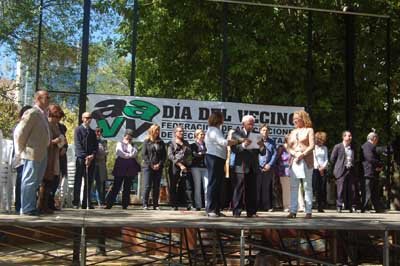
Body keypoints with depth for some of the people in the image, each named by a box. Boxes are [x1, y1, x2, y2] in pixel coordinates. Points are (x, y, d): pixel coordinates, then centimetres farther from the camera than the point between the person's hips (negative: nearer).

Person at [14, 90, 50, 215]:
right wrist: (21, 151, -9)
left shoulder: (43, 114, 13)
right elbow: (19, 133, -14)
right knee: (29, 181, -2)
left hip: (41, 154, 9)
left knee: (35, 182, 14)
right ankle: (26, 209, 4)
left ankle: (32, 207, 23)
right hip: (32, 154, -9)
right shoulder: (32, 113, -13)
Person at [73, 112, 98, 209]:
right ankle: (76, 203, 0)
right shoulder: (78, 130, 3)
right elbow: (78, 145, -6)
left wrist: (92, 155, -5)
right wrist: (85, 157, -15)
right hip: (81, 158, -5)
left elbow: (95, 146, 14)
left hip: (91, 159, 5)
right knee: (78, 181, -2)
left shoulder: (92, 132, 19)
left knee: (89, 181, 2)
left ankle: (86, 203, 6)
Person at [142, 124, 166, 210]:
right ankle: (145, 204, -1)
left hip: (158, 167, 3)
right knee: (147, 186, -6)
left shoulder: (161, 142, 12)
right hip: (148, 167, -3)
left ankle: (155, 205, 7)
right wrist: (151, 164, -10)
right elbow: (144, 154, -1)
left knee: (156, 187, 3)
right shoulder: (146, 141, 4)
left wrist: (159, 164, -6)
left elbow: (164, 155, 9)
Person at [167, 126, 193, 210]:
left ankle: (190, 205, -12)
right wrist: (180, 165, -11)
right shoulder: (171, 143, 8)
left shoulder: (186, 143, 22)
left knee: (188, 186, -8)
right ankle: (174, 205, 6)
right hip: (175, 166, -3)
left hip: (185, 167, 3)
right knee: (173, 187, 0)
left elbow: (189, 152, 8)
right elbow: (170, 156, -5)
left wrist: (182, 145, -1)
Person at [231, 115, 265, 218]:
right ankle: (236, 211, 0)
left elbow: (263, 153, 10)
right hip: (241, 166, -4)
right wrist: (243, 145, -25)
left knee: (252, 190, 4)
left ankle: (251, 212, 9)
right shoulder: (237, 133, 3)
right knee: (239, 189, -4)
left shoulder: (256, 135, 13)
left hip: (253, 167, 4)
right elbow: (234, 149, -8)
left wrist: (262, 146, -12)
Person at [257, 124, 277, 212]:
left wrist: (270, 165, -5)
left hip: (268, 168, 2)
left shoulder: (272, 142, 13)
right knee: (257, 187, -4)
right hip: (258, 168, -2)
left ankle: (268, 206, 2)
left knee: (267, 187, 0)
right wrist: (258, 166, -7)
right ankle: (257, 206, 0)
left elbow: (275, 154, 8)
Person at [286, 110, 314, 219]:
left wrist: (302, 154, -15)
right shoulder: (292, 132, 19)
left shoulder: (309, 130, 6)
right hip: (294, 161, 4)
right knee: (293, 186, 0)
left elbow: (311, 145, -3)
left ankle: (308, 211, -1)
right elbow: (288, 147, 12)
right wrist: (295, 154, -7)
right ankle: (293, 211, 1)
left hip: (306, 160, -4)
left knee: (307, 186, -2)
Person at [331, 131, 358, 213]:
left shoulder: (353, 148, 15)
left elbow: (355, 159, 22)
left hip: (351, 170, 4)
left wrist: (354, 167, 10)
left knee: (352, 189, 2)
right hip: (342, 171, -4)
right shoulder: (338, 147, 1)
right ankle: (339, 206, 0)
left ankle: (352, 207, 8)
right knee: (341, 189, -5)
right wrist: (337, 168, 2)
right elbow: (332, 159, 3)